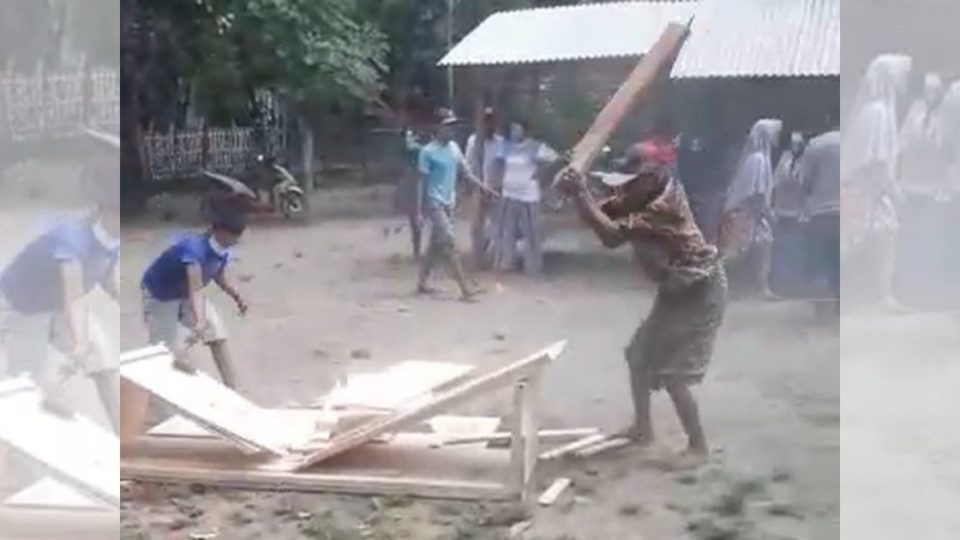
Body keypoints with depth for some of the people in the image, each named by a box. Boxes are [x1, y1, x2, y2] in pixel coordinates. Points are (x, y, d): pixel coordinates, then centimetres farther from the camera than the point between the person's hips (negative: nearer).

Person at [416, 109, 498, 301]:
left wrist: (483, 187, 1)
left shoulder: (454, 147, 7)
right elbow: (423, 180, -10)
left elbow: (466, 170, 10)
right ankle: (465, 289, -12)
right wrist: (423, 208, -10)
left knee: (436, 245, 14)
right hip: (435, 204, -8)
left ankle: (422, 283, 26)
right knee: (449, 244, -10)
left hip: (449, 203, 8)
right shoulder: (428, 152, -13)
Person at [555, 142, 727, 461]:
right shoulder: (642, 197, -1)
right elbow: (602, 215, -5)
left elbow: (612, 235, -34)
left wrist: (580, 194, -33)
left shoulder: (664, 206, -30)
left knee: (671, 372, -10)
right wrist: (578, 192, -24)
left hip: (699, 291, -10)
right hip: (676, 289, 10)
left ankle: (698, 447, 2)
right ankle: (642, 429, 31)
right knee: (640, 355, 17)